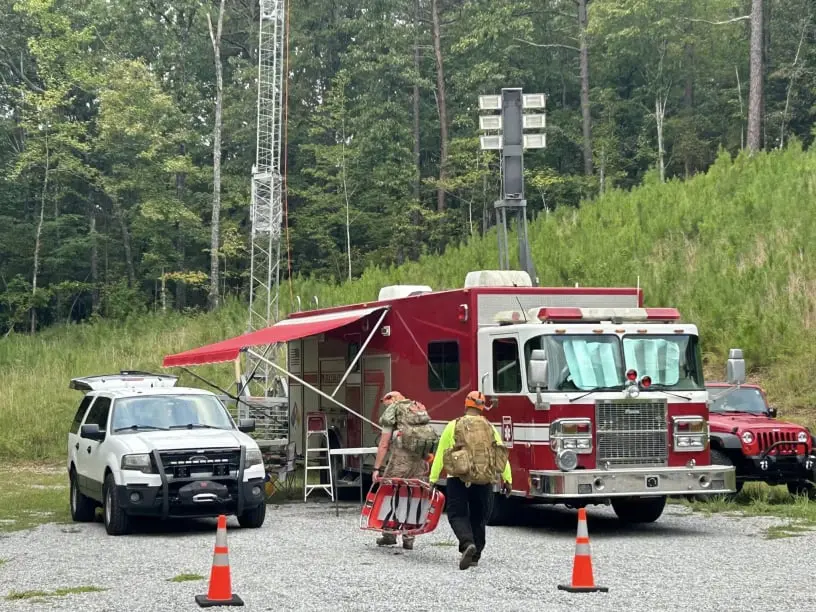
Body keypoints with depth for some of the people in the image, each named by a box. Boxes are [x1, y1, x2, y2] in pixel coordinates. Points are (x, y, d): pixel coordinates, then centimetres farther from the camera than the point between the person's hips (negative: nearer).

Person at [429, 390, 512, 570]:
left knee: (457, 515, 3)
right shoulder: (490, 428, 7)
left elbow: (440, 455, 0)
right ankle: (475, 555, 19)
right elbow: (502, 455, 3)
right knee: (478, 517, 16)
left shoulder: (453, 426, 1)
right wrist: (507, 479, 5)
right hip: (484, 480, 2)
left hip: (459, 478, -2)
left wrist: (433, 479, 5)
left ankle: (468, 544, -22)